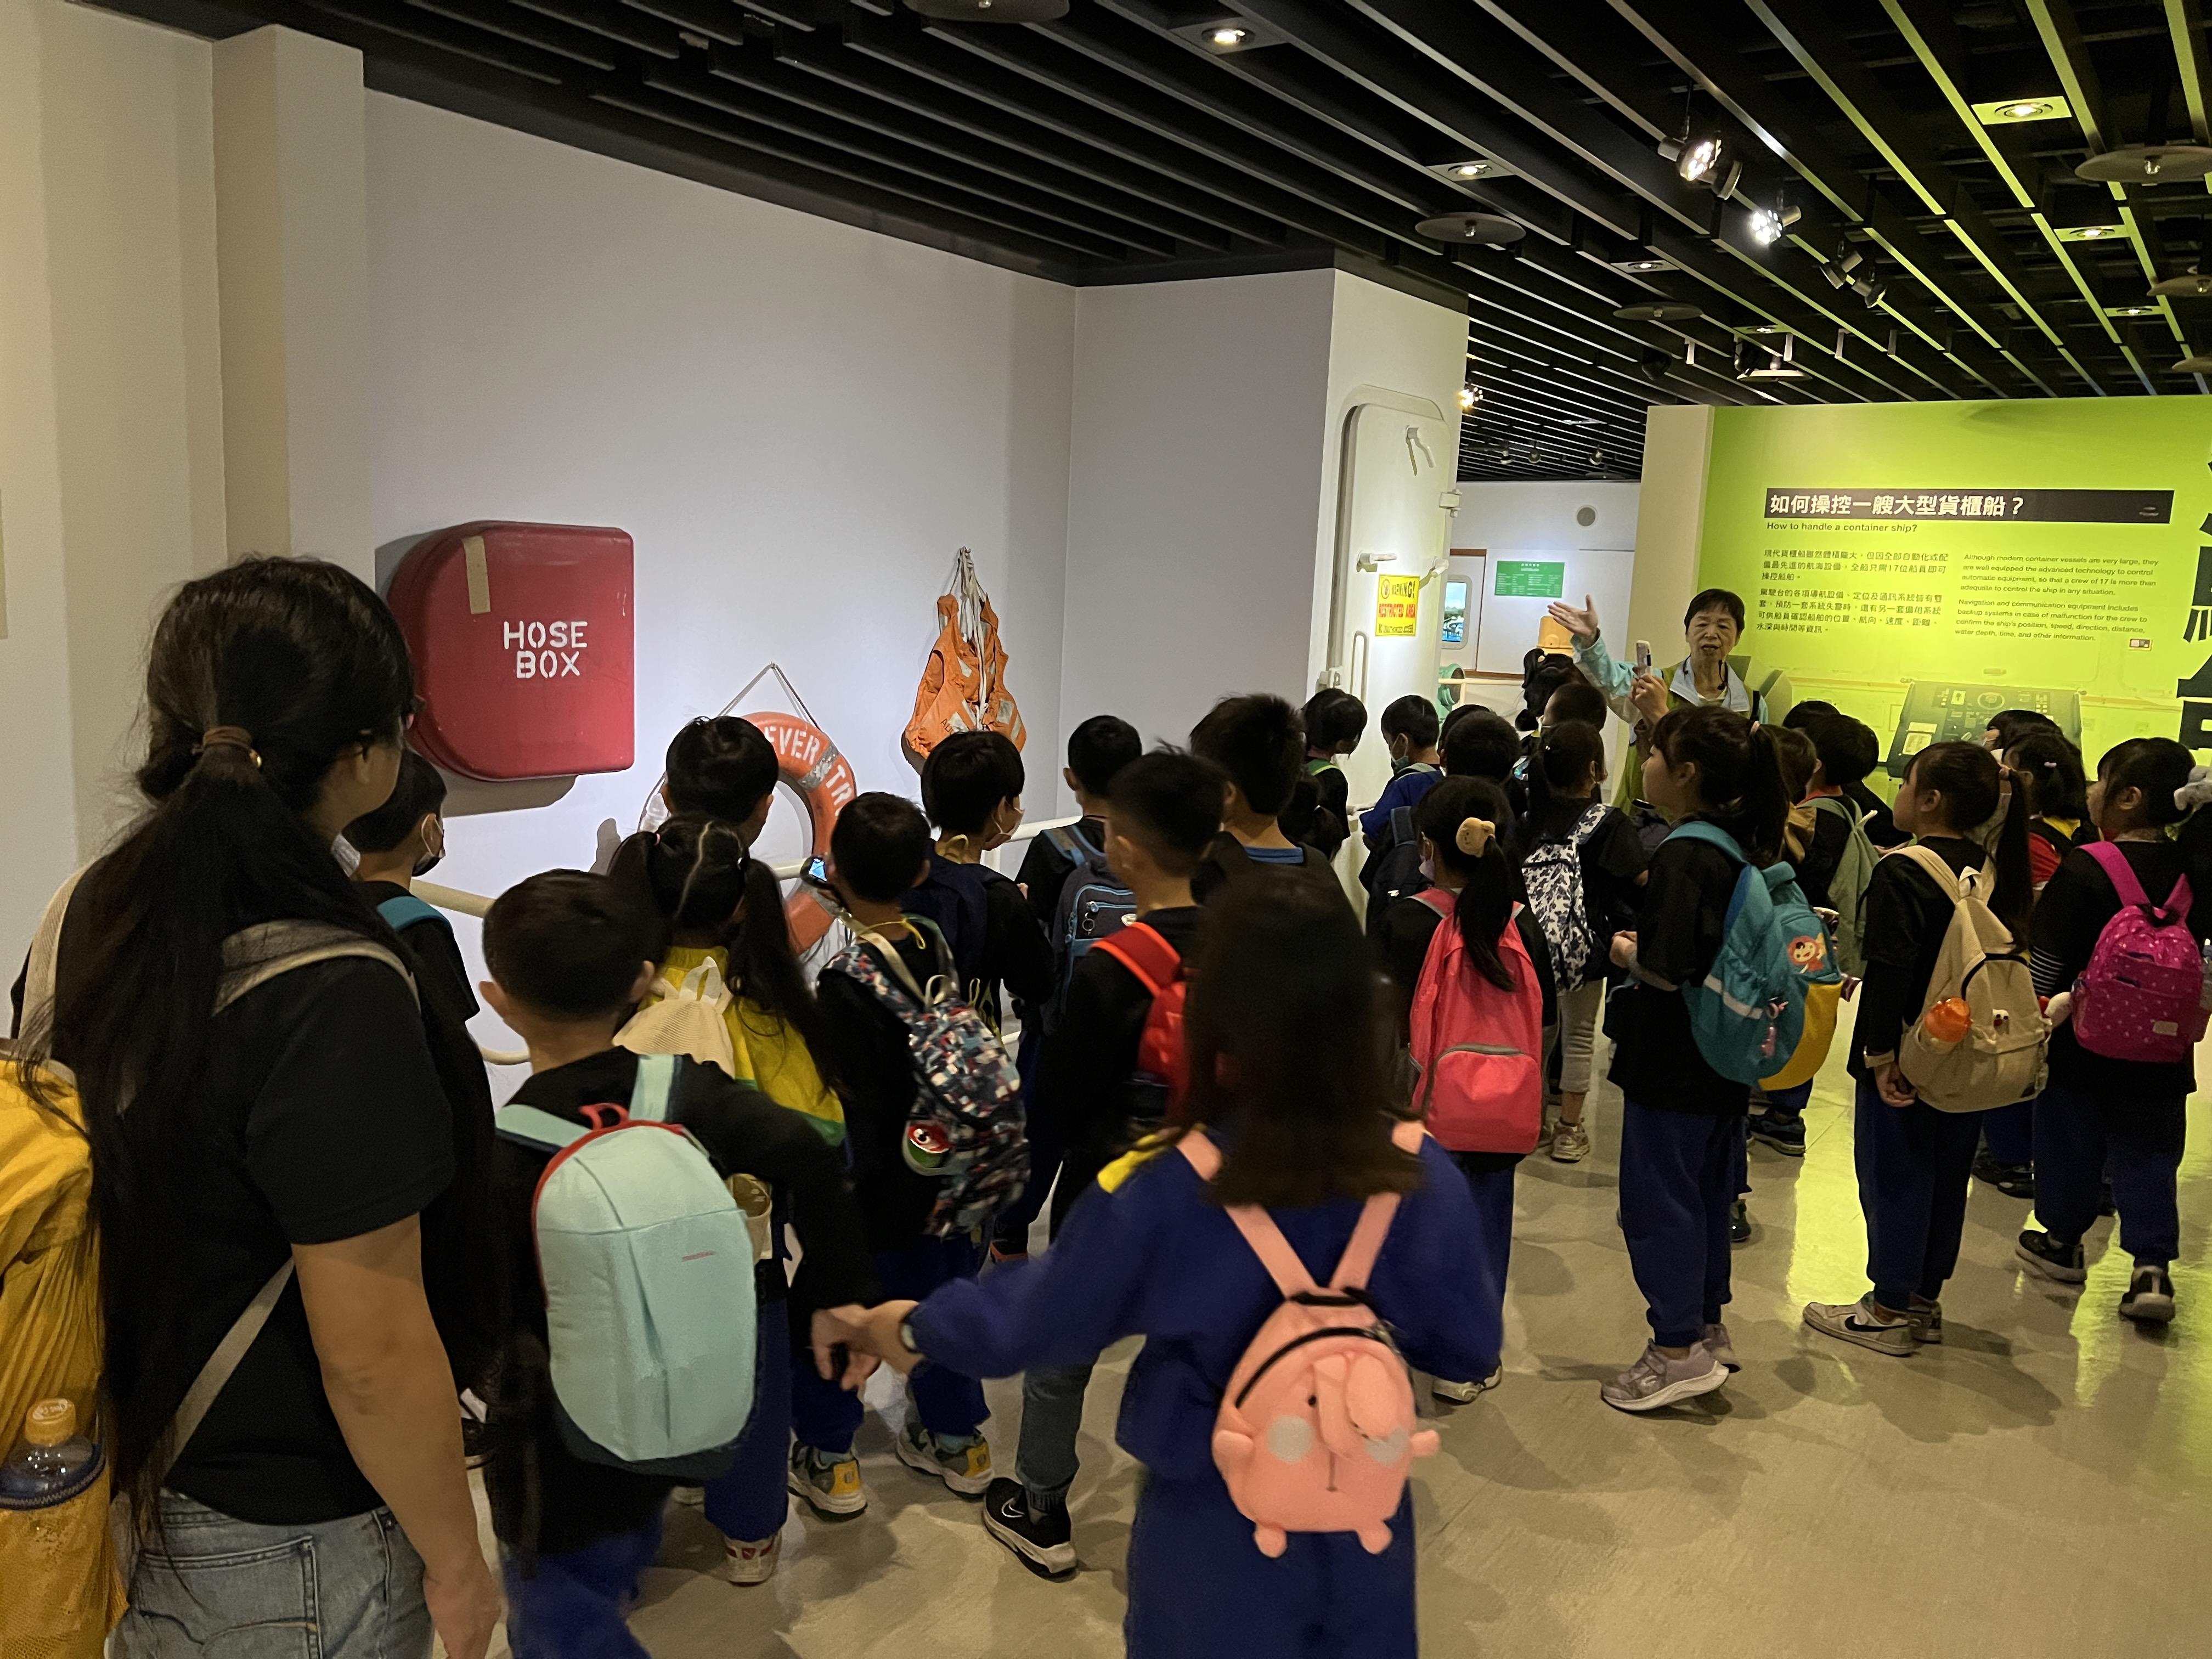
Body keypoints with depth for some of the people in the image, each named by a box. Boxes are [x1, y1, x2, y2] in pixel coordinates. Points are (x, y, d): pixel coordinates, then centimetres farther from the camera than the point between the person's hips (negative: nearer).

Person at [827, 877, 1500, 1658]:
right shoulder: (1423, 1177, -20)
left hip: (1214, 1531, -2)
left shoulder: (1160, 1191, -26)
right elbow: (1466, 1349, -4)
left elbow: (1039, 1316, -9)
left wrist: (919, 1326, 10)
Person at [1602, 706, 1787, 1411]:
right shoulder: (1744, 846, 5)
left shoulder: (1683, 857, -22)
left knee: (1657, 1198, 3)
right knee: (1705, 1193, 20)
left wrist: (1627, 951, -10)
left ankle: (1679, 1351, 13)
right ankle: (1708, 1328, 34)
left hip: (1671, 1063, -9)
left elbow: (1667, 968, -29)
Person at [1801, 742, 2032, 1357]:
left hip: (1908, 1057, -7)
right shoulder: (1992, 868, 5)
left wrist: (1881, 1054, -19)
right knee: (1946, 1177, 16)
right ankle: (1925, 1301, 28)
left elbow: (1891, 970, -23)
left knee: (1892, 1178, 4)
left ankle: (1889, 1312, 13)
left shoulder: (1902, 873, -18)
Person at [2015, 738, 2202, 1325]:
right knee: (2147, 1151, 12)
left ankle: (2063, 1240, 28)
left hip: (2082, 1041, -4)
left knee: (2070, 1140, 13)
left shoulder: (2084, 869, -18)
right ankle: (2153, 1265, 5)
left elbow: (2045, 965, -16)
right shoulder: (2192, 871, -2)